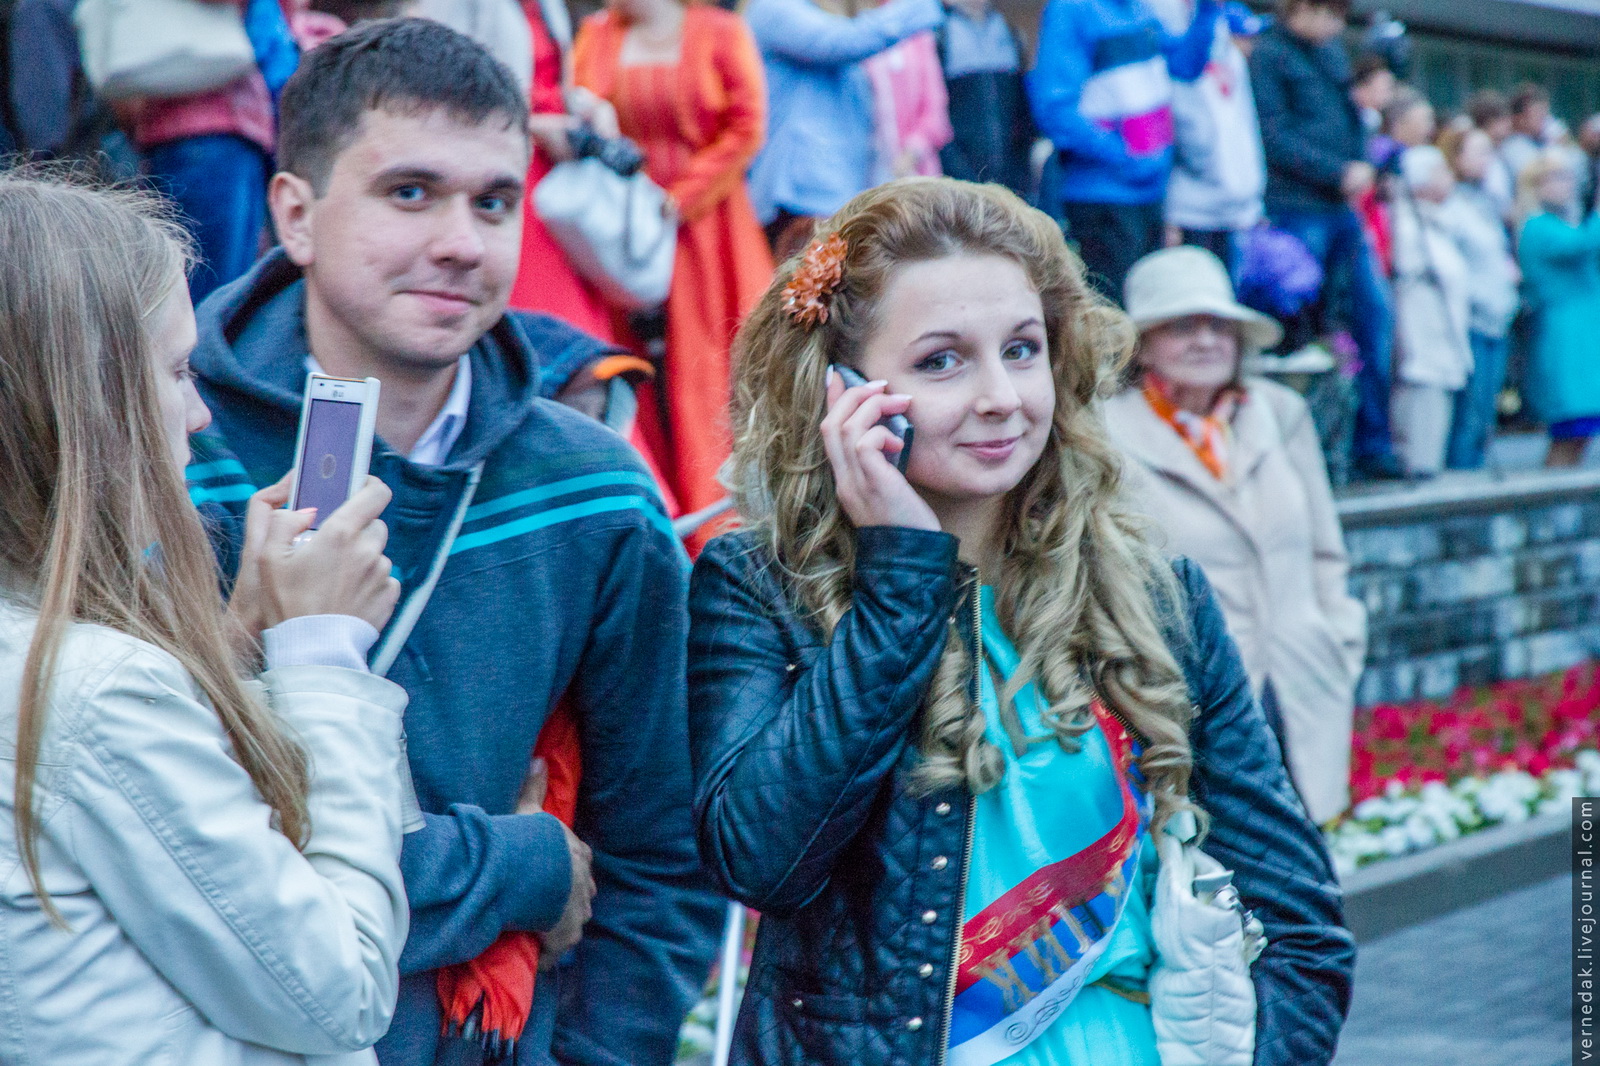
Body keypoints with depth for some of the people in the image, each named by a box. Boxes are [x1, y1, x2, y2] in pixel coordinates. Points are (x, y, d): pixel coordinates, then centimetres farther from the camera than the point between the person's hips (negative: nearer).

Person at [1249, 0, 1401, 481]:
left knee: (1375, 310, 2)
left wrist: (1361, 166, 5)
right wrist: (1339, 173, -14)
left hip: (1342, 207, 7)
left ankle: (1372, 444, 8)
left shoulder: (1332, 52, 18)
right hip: (1298, 210, -7)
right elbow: (1275, 138, -12)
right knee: (1301, 327, -4)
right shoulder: (1267, 56, -5)